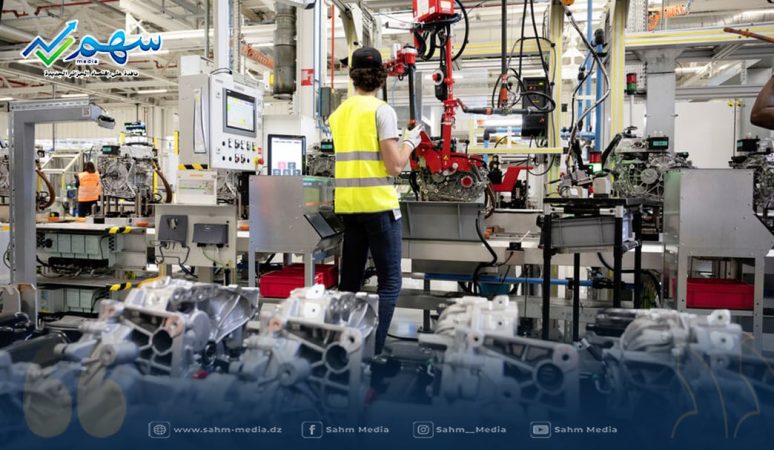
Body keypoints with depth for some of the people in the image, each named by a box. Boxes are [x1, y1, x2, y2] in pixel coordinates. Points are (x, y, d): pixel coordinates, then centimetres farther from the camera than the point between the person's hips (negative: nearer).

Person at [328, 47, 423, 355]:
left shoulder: (337, 114, 10)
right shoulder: (382, 110, -7)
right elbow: (394, 167, -12)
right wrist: (410, 141, 5)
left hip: (347, 205, 6)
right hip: (378, 204, -6)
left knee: (349, 281, 14)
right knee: (389, 282, 1)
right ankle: (372, 352, -3)